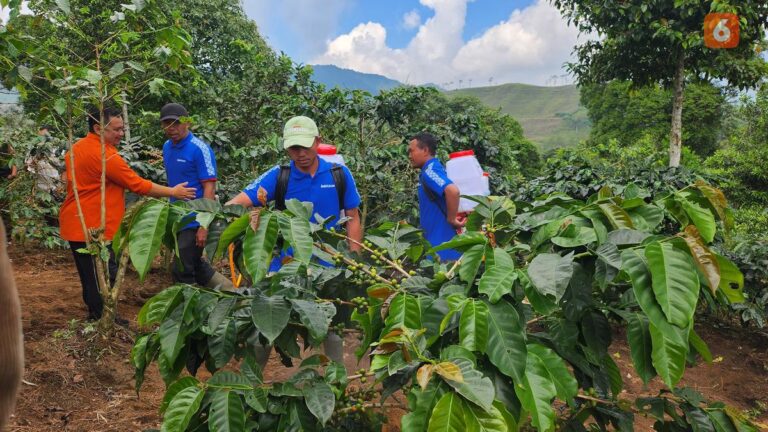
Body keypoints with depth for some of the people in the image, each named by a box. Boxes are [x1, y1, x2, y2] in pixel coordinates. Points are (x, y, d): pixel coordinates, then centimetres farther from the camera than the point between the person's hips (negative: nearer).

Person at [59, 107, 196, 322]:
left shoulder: (76, 148, 12)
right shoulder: (105, 155, -19)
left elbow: (67, 178, 23)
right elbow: (138, 184, -16)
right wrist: (173, 192, -7)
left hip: (76, 225, 10)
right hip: (93, 229, -10)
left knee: (91, 277, 17)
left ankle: (96, 316, 26)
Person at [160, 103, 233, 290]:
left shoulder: (200, 149, -15)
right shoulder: (167, 147, 7)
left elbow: (209, 188, -18)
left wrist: (204, 226, -23)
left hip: (195, 220, -8)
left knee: (183, 271, -3)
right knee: (194, 265, 19)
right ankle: (227, 290, 36)